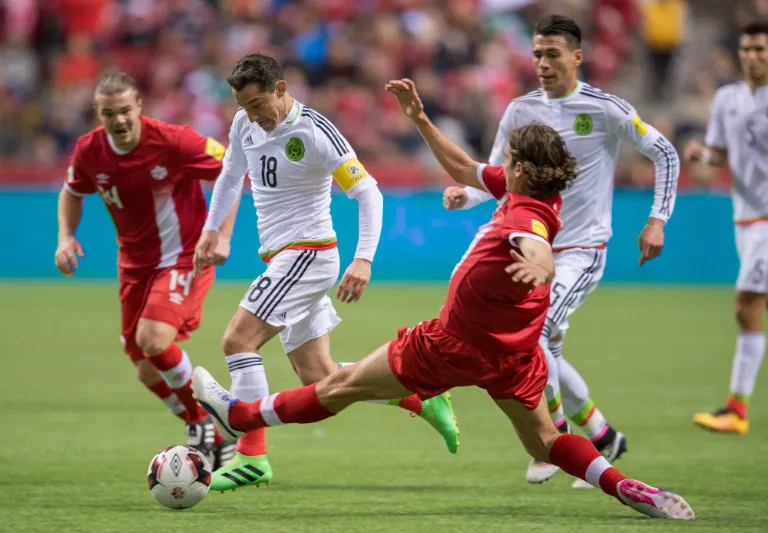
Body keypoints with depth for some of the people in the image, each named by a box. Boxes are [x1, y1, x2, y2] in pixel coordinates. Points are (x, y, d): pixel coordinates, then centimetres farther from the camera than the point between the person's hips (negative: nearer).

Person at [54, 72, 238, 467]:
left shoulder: (174, 142, -22)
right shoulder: (89, 151, -9)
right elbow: (72, 193, 12)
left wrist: (222, 236, -17)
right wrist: (66, 236, -5)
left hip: (184, 258, -6)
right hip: (135, 264, 6)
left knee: (153, 340, -27)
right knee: (147, 371, 7)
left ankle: (205, 420, -3)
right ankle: (212, 437, 27)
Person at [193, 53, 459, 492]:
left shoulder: (315, 133, -17)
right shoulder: (245, 124, 5)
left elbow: (369, 192, -17)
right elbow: (231, 176, 25)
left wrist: (364, 260, -26)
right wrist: (212, 230, 16)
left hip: (308, 253, -8)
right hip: (282, 258, 8)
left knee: (238, 340, -18)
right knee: (319, 378, 7)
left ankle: (252, 456, -15)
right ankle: (424, 398, 15)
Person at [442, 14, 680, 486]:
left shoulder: (604, 109, -9)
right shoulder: (521, 111, 5)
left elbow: (665, 154, -2)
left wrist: (657, 220, -9)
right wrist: (464, 195, -11)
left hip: (582, 250, -6)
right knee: (546, 357, 8)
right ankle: (605, 439, 26)